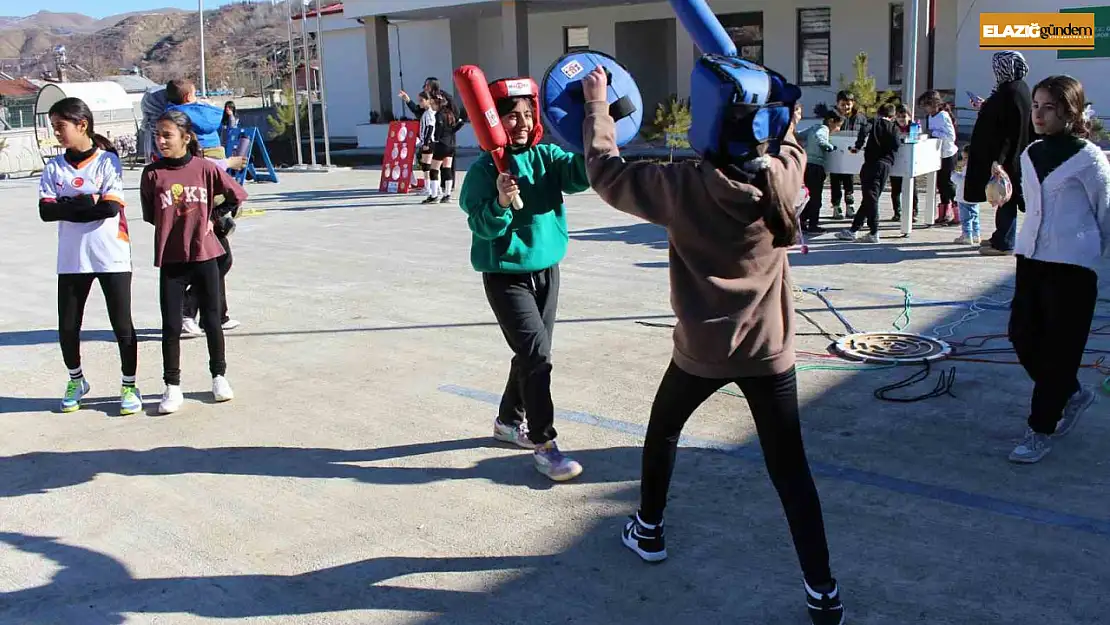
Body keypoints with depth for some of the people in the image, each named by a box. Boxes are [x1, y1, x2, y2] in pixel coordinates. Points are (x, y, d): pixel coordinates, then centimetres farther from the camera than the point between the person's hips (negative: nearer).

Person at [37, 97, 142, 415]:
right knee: (67, 327, 8)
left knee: (122, 325, 1)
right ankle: (76, 381, 32)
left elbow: (110, 207, -15)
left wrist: (68, 205, -9)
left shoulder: (108, 161, -4)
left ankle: (129, 386, 17)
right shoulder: (54, 168, 7)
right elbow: (46, 211, -5)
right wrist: (88, 203, -15)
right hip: (71, 260, 4)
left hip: (112, 258, -4)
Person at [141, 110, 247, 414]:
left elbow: (237, 195, 7)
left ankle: (219, 377, 25)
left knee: (212, 320, 9)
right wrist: (174, 228, 0)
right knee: (171, 326, 1)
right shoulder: (153, 173, -3)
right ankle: (172, 387, 11)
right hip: (170, 259, 0)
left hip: (205, 255, 0)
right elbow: (150, 215, 6)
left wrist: (216, 219, 3)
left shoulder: (204, 168, -4)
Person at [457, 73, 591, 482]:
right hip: (506, 276, -6)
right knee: (537, 356, -12)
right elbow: (481, 226, -18)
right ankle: (543, 445, -2)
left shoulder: (546, 156, 0)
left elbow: (579, 175, -18)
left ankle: (509, 420, 38)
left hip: (546, 269, 6)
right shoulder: (485, 169, -12)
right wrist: (500, 205, -37)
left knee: (531, 355, 17)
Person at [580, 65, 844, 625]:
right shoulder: (784, 176, -6)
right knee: (790, 468, 6)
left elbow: (606, 171, -2)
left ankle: (649, 531, 43)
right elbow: (788, 140, 19)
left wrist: (596, 103, 9)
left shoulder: (684, 187, -14)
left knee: (663, 431, 27)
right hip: (769, 350, 2)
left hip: (703, 350, -1)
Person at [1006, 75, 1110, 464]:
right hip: (1031, 257, 7)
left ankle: (1041, 430, 10)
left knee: (1059, 349, 0)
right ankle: (1072, 394, 33)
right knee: (1022, 335, 9)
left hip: (1072, 264, -7)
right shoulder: (1030, 155, 9)